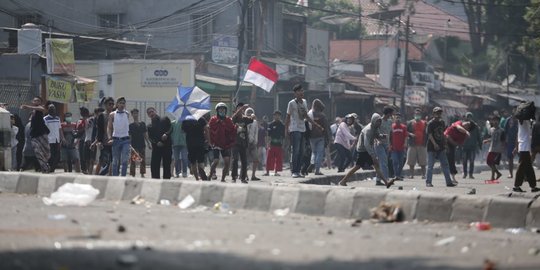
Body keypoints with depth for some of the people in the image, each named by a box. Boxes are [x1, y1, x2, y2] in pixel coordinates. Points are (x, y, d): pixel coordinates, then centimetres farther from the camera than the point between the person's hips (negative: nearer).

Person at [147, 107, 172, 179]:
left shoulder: (165, 119, 13)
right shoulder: (150, 126, 16)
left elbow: (171, 128, 4)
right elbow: (150, 138, 4)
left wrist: (166, 134, -15)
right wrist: (156, 142, -14)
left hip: (167, 146, -1)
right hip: (156, 148, 1)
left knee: (167, 165, -1)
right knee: (154, 166, -7)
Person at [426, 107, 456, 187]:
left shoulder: (442, 122, 12)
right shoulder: (430, 123, -9)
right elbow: (430, 135, -16)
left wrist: (444, 144, 18)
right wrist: (435, 144, -26)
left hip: (441, 147, 7)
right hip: (432, 148, -7)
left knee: (445, 165, 6)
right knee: (430, 165, -2)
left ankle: (449, 182, 8)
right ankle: (428, 182, 3)